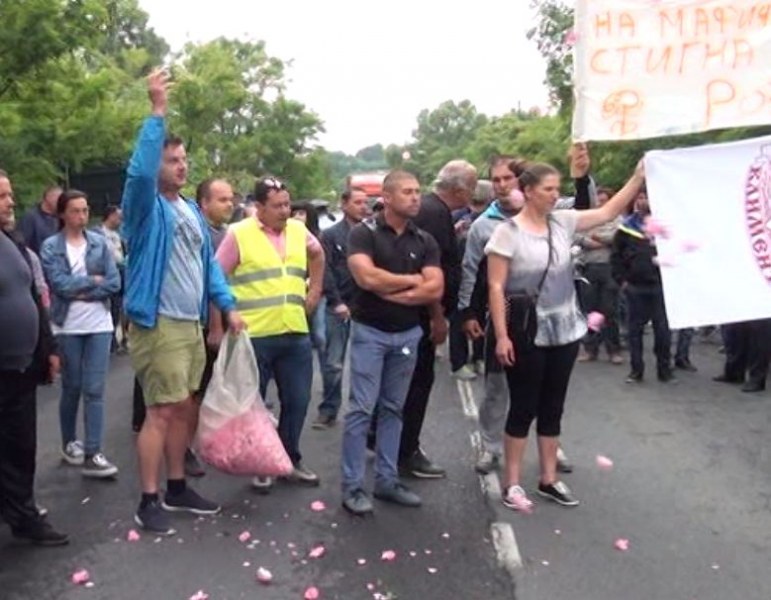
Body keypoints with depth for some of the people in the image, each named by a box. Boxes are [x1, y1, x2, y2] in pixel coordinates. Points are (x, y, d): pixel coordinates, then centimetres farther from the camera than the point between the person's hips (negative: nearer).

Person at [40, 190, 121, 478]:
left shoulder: (100, 242, 3)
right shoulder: (50, 247, -2)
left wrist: (81, 291, -11)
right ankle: (69, 443, 30)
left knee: (94, 390, -3)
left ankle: (92, 454, -1)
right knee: (72, 388, 11)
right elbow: (60, 284, -14)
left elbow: (114, 283, -4)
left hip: (99, 325, 1)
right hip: (68, 327, -1)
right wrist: (93, 280, -6)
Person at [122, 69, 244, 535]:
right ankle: (149, 501, 5)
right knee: (162, 411, -6)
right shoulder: (147, 207, -8)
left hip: (192, 325, 8)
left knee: (184, 409, 13)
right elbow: (138, 171, -29)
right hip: (158, 325, -8)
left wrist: (228, 306, 8)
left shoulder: (192, 210, 15)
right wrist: (158, 113, -30)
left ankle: (177, 488, 26)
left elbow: (209, 262, 17)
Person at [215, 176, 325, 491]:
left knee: (297, 400, 11)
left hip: (296, 334, 5)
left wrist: (315, 290, 19)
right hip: (253, 336, -5)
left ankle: (290, 459, 27)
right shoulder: (239, 234, -8)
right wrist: (218, 326, -9)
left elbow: (318, 254, 29)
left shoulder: (299, 231, 8)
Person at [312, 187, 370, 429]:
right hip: (339, 307, -1)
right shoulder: (330, 235, 3)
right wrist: (336, 302, -12)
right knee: (333, 363, 2)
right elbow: (325, 271, -4)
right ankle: (328, 410, 14)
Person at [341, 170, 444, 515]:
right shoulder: (364, 233, -7)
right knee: (362, 409, -3)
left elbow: (435, 290, -5)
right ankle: (352, 486, 5)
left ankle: (387, 481, 20)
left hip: (408, 333, 5)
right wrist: (412, 281, -10)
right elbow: (366, 277, -22)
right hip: (370, 332, -4)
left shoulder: (425, 241, 5)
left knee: (393, 409, 12)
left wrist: (389, 291, -12)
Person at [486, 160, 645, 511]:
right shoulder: (508, 232, -11)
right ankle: (512, 483, 15)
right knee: (523, 408, 2)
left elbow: (608, 212, 6)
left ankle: (549, 480, 24)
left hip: (564, 331, 6)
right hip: (526, 334, -6)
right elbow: (496, 287, -12)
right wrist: (501, 336, -17)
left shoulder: (563, 222, 5)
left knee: (553, 407, 13)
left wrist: (639, 177, -4)